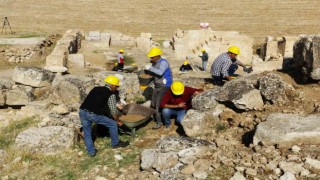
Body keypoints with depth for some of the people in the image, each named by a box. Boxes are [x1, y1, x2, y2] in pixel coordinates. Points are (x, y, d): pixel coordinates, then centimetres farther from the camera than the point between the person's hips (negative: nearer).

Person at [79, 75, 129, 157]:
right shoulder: (111, 95, 2)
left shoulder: (96, 89, 19)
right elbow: (113, 111, 2)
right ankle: (115, 143, 31)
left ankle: (91, 151, 27)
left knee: (87, 133, 23)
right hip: (93, 115, -5)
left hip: (82, 111, 5)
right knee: (113, 124, 15)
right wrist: (118, 121, 21)